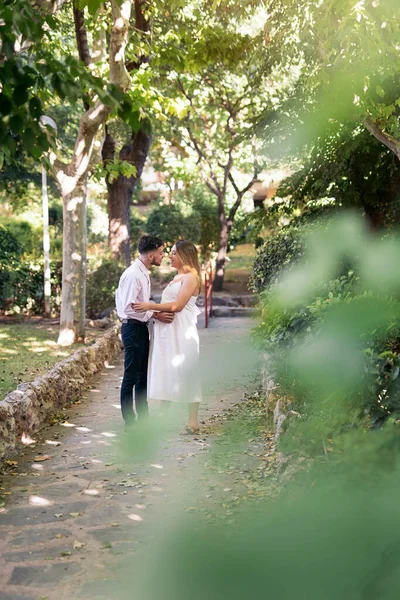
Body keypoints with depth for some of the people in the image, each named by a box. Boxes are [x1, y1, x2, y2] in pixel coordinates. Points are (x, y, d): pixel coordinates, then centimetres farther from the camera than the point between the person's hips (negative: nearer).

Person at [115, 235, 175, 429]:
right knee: (131, 376, -3)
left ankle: (143, 417, 25)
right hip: (133, 328, -10)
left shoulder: (143, 273, 11)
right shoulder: (133, 275, -20)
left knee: (143, 375, 15)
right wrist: (156, 315, -22)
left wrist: (156, 312, 9)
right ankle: (129, 422, 4)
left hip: (142, 328, 10)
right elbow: (130, 307, -25)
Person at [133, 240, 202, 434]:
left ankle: (193, 421, 0)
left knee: (186, 373, -5)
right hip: (167, 330, 9)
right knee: (165, 373, 7)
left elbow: (177, 305, -16)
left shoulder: (191, 277, -7)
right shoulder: (176, 278, 20)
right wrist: (157, 313, 2)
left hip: (182, 331, -9)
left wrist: (150, 306, -17)